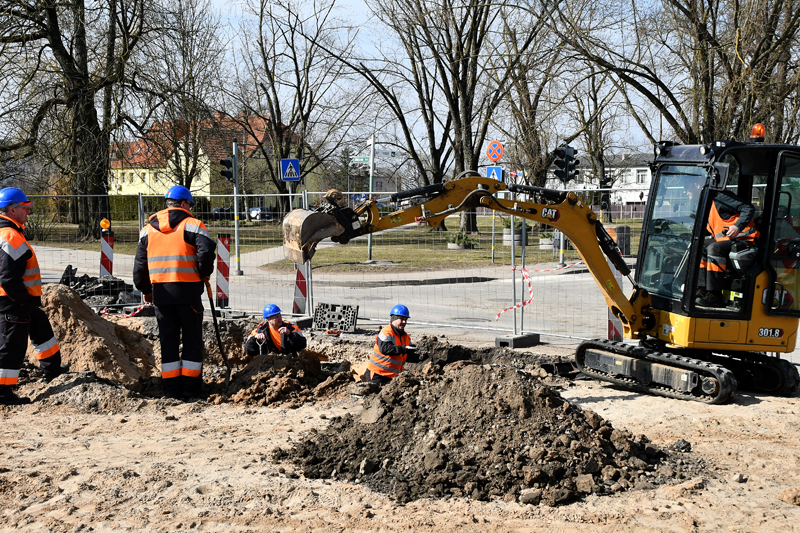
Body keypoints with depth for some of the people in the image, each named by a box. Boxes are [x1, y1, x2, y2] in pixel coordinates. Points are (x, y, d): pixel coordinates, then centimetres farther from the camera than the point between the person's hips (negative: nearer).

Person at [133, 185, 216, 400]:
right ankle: (191, 387, 6)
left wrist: (145, 289, 23)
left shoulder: (148, 229, 12)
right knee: (192, 338, 6)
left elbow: (140, 263, 14)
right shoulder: (192, 225, -3)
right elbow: (206, 251, -18)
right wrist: (205, 273, 0)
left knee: (168, 340, 10)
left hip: (160, 292, 4)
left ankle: (172, 388, 11)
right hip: (188, 290, -4)